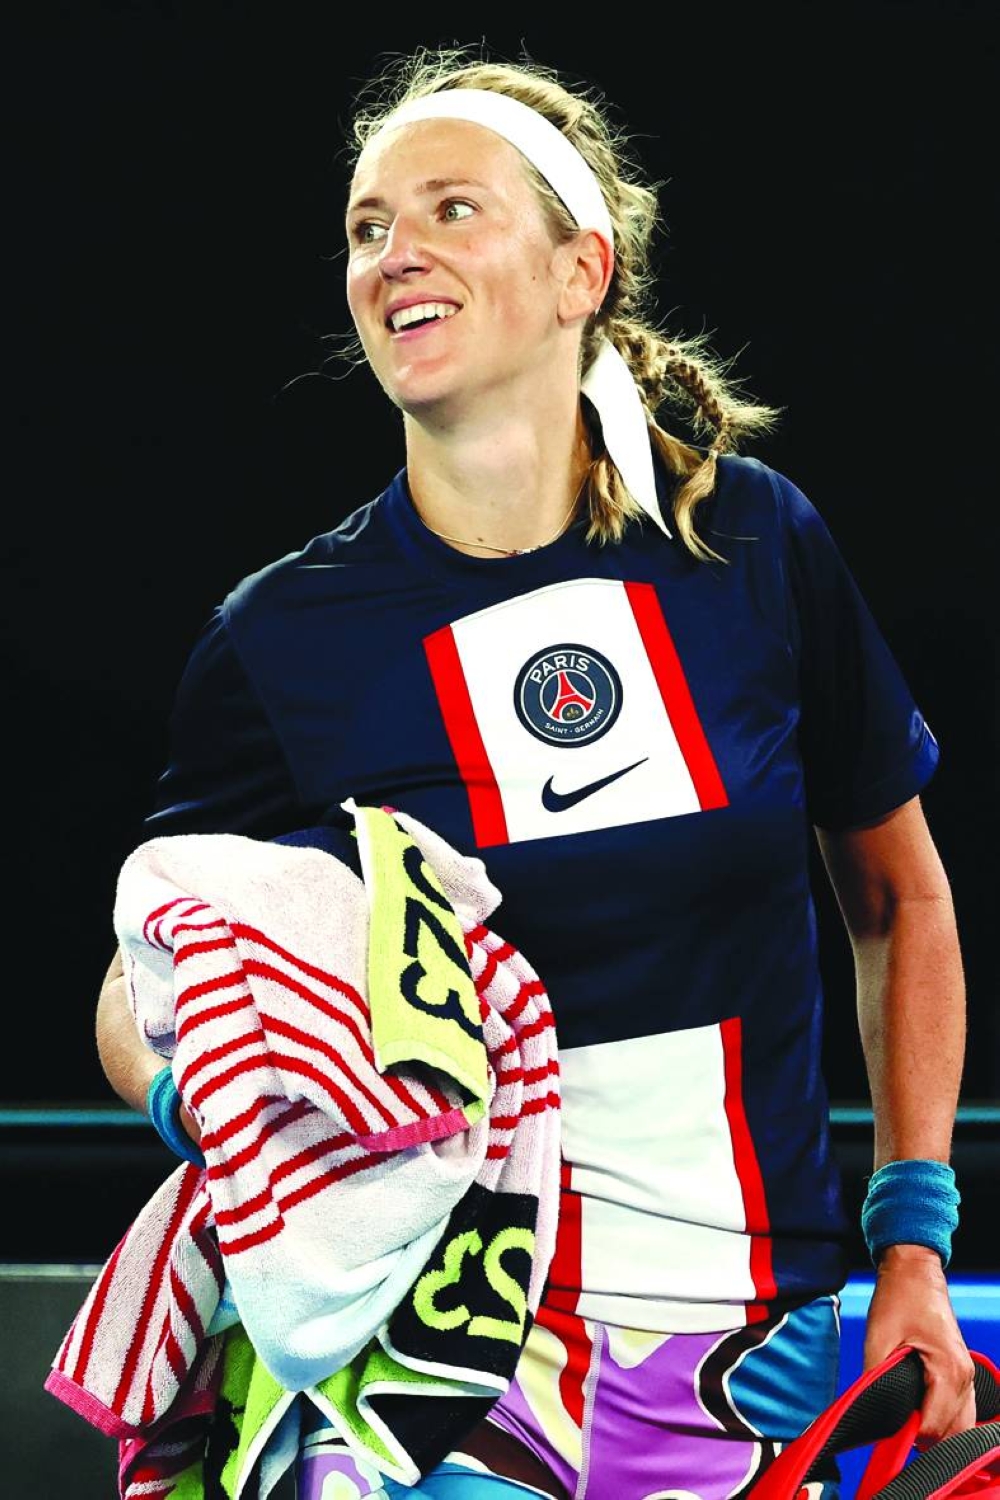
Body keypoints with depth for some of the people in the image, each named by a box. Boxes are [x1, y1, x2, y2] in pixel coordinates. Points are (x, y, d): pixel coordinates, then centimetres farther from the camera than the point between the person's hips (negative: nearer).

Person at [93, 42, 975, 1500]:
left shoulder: (754, 539, 0)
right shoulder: (282, 634, -3)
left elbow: (902, 898, 12)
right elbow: (138, 993, 7)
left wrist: (914, 1245, 7)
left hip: (744, 1346, 1)